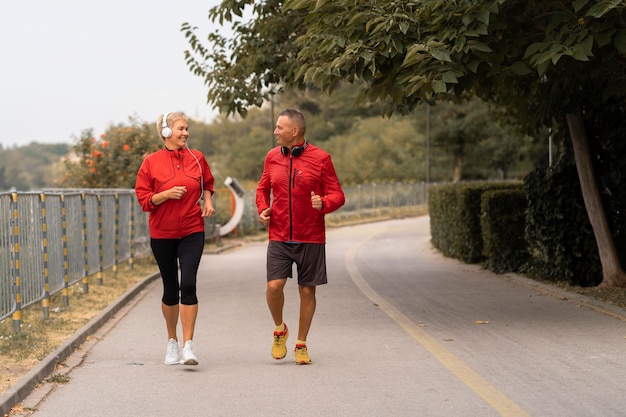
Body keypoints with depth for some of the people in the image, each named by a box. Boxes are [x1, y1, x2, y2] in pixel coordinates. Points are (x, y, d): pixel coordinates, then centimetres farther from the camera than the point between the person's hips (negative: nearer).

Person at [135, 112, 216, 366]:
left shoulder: (196, 158, 2)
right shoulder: (151, 162, -4)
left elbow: (208, 183, 20)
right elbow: (143, 199, -3)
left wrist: (208, 200, 1)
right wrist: (167, 194, -19)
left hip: (192, 232, 0)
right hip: (162, 234, 0)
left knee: (188, 285, -14)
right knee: (170, 288, 8)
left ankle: (188, 345, -11)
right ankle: (172, 342, 27)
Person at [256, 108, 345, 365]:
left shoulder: (320, 158, -5)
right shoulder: (272, 157, 6)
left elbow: (337, 195, -2)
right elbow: (263, 188, 19)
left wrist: (323, 203, -23)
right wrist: (263, 209, 0)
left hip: (311, 238, -2)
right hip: (279, 236, 2)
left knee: (307, 290, 4)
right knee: (274, 286, -12)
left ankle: (301, 345, 20)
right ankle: (279, 329, 16)